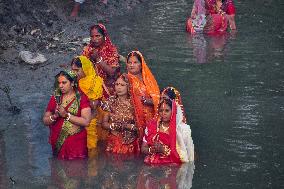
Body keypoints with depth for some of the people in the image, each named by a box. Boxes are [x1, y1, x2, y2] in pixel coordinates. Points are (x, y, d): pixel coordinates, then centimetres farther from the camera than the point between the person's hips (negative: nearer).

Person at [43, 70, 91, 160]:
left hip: (76, 144, -3)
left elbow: (86, 121, -13)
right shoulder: (55, 98, 10)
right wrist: (54, 116, -10)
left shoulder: (81, 98, -2)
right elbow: (45, 121, 11)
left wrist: (66, 115, -18)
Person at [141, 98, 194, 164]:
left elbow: (182, 153, -6)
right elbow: (143, 148, 11)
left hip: (172, 164, -3)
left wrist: (164, 150, -14)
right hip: (152, 164, 3)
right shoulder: (152, 126, 9)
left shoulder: (181, 129, -1)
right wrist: (152, 150, -9)